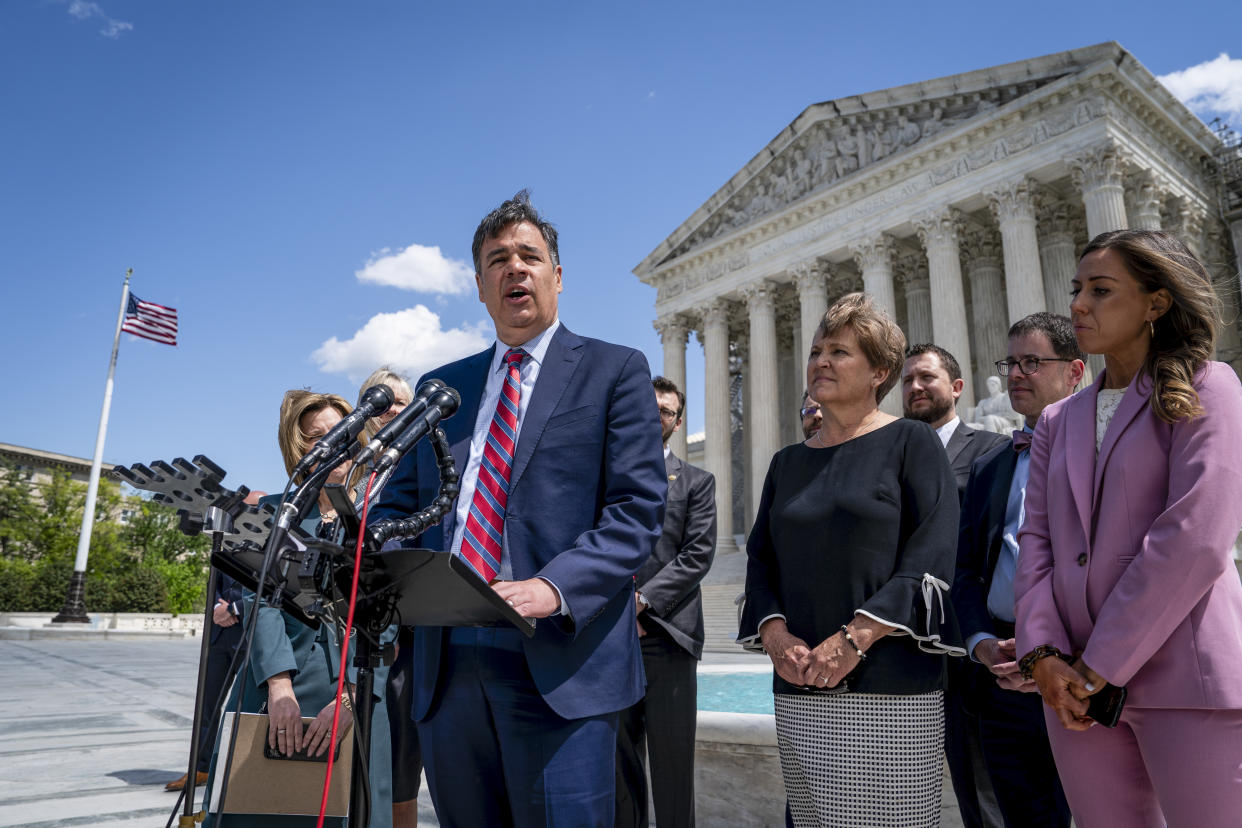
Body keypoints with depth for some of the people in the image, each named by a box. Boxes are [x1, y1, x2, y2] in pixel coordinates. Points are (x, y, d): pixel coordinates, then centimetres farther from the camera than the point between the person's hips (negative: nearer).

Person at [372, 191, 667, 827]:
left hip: (559, 662, -4)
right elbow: (400, 504, 18)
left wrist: (555, 588, -20)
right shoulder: (441, 387, 18)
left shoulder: (615, 370, 3)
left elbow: (638, 509, -6)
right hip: (446, 663, 5)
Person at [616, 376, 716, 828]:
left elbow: (698, 554, -4)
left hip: (666, 636, -2)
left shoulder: (696, 481, 6)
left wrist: (642, 600, -13)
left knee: (673, 762, 3)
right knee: (620, 761, 12)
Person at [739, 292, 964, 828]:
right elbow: (760, 558, 12)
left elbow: (931, 554, -10)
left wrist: (855, 637, -17)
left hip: (889, 687, -4)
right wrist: (775, 634, -5)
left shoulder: (910, 443, 1)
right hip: (798, 690, 5)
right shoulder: (788, 462, 15)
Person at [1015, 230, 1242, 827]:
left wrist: (1103, 664, -13)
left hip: (1187, 684, -5)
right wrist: (1042, 655, -6)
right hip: (1078, 684, 5)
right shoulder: (1058, 420, 16)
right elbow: (1035, 540, 8)